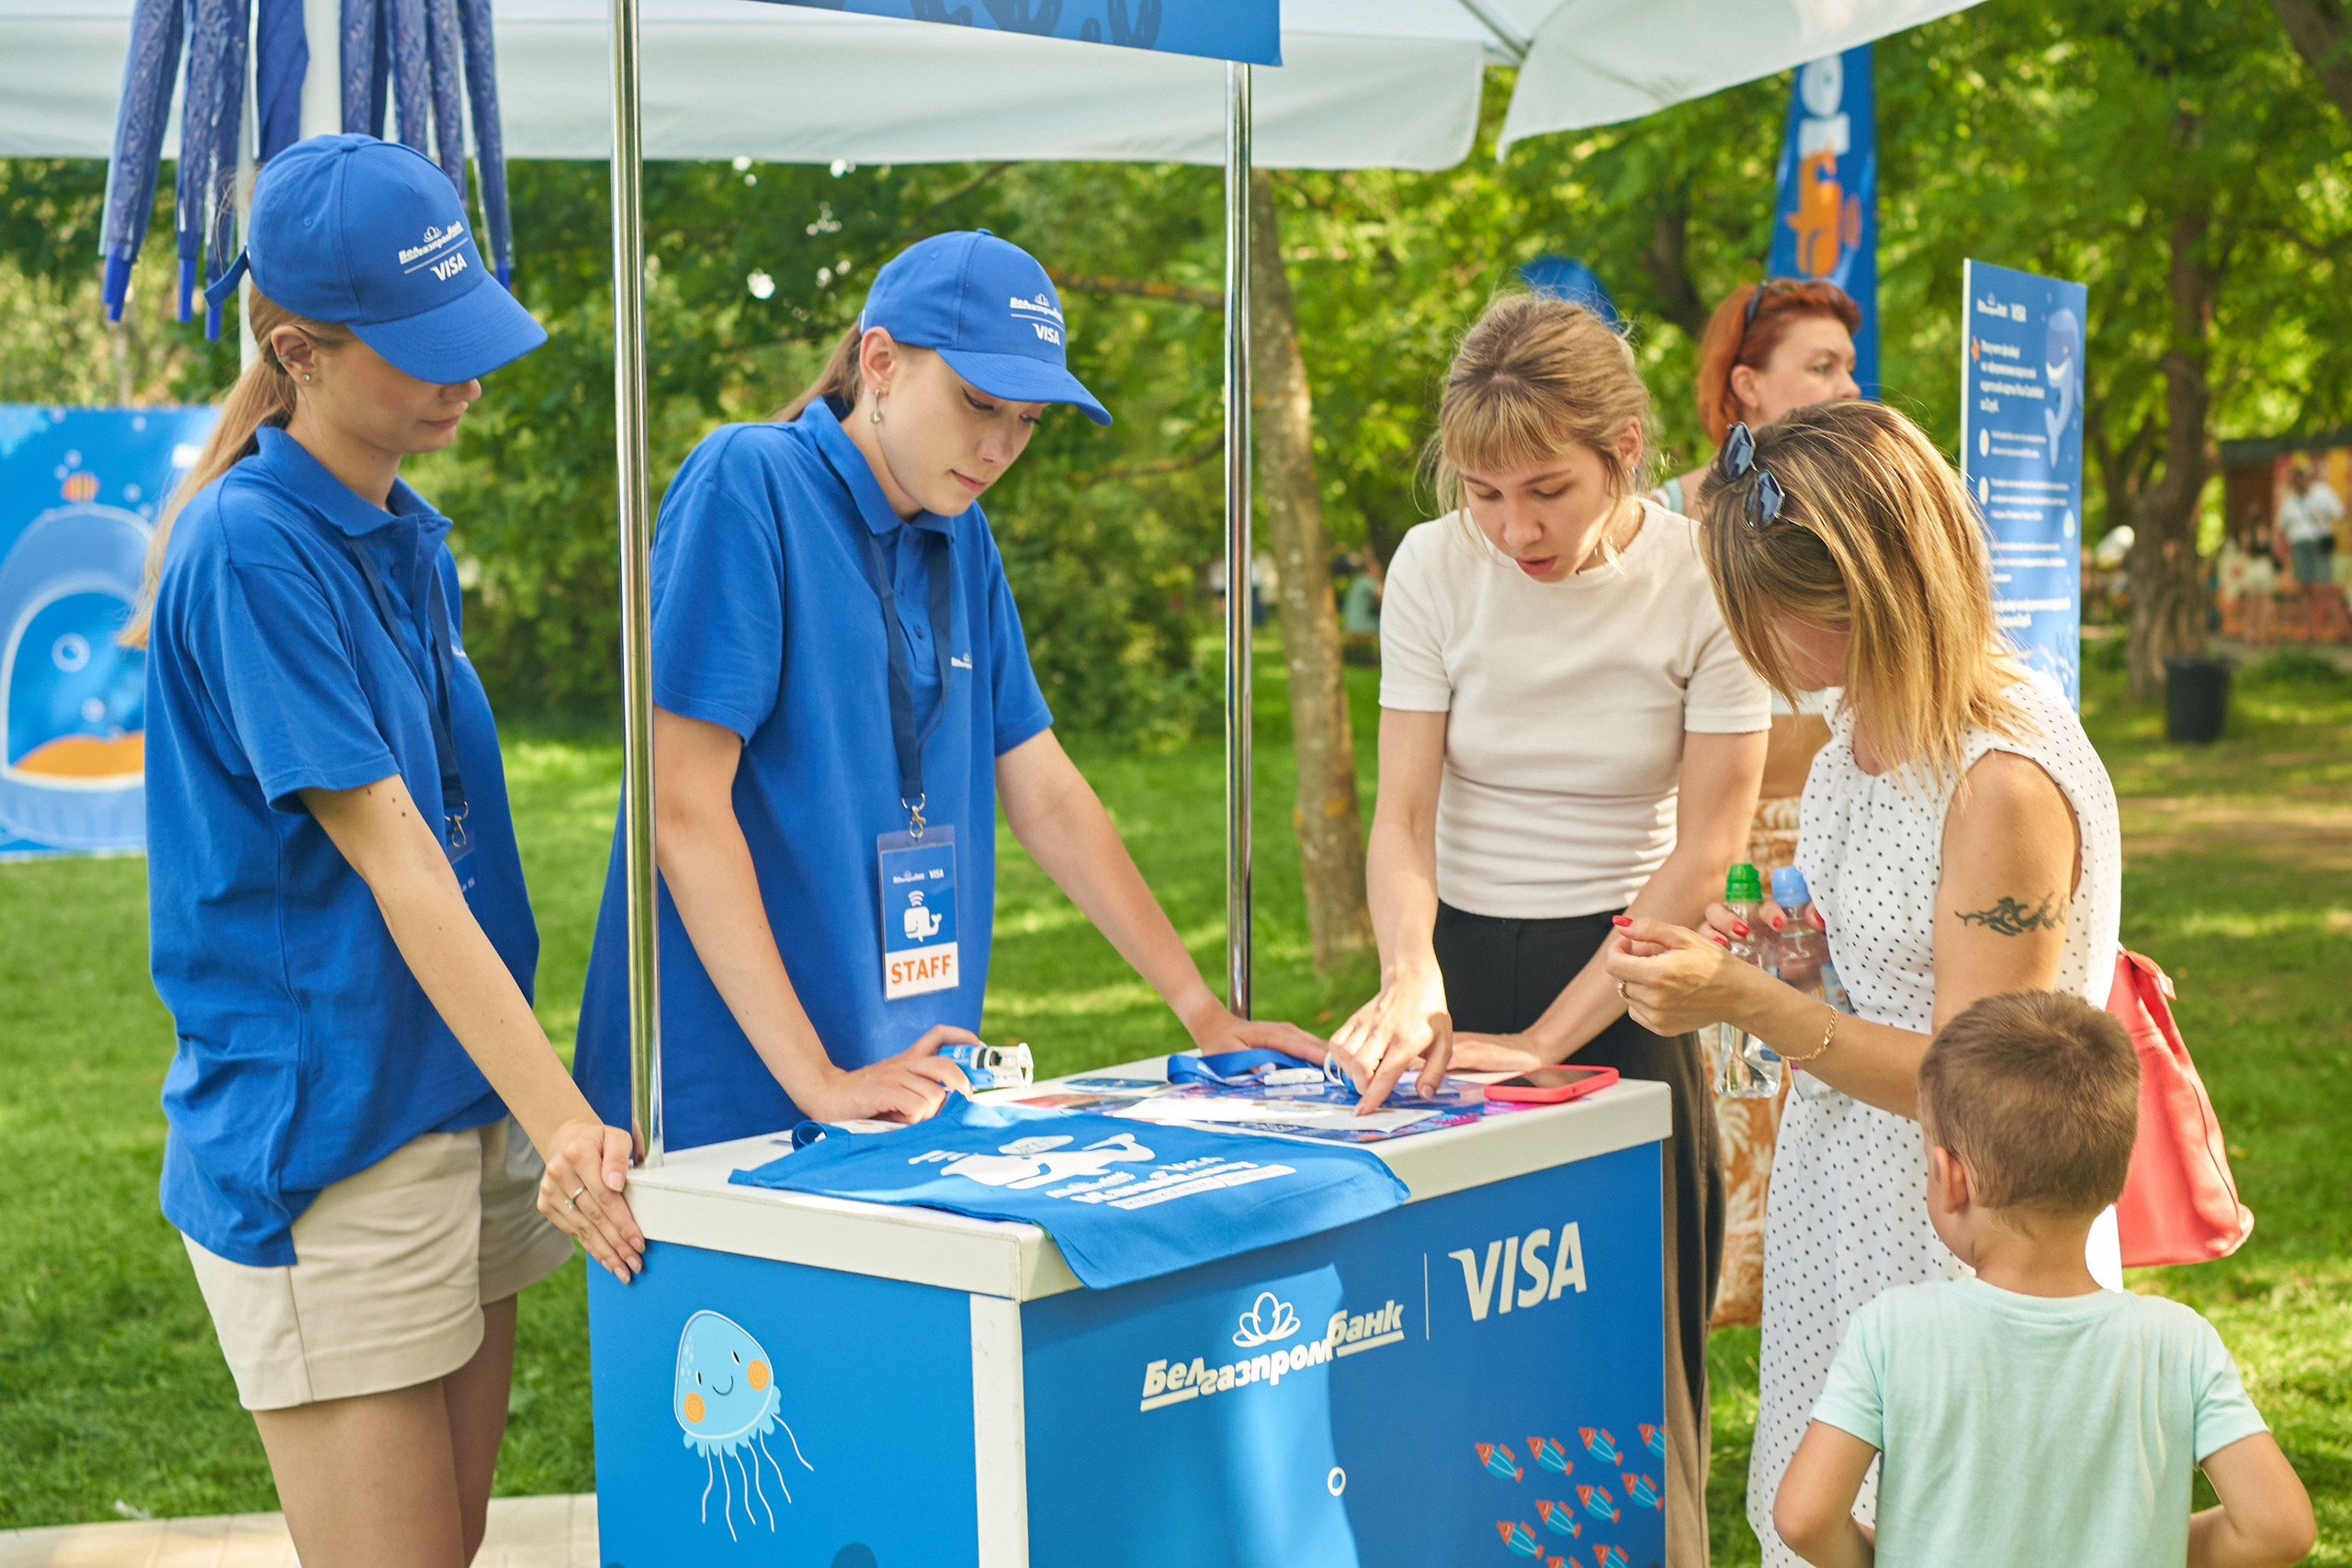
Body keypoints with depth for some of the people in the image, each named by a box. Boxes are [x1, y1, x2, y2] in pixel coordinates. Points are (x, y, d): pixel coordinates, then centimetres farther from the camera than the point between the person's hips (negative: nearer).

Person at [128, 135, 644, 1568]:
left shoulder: (410, 538, 10)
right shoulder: (249, 549, -16)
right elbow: (394, 868, -21)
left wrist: (538, 1108, 16)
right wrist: (566, 1118, -25)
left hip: (464, 1108, 8)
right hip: (319, 1146, -8)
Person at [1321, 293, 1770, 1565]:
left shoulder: (1706, 580, -11)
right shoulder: (1434, 567, -5)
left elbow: (1705, 851, -9)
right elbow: (1404, 814, -4)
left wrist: (1544, 1041, -13)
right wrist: (1410, 979, -24)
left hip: (1625, 985, -2)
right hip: (1460, 961, 2)